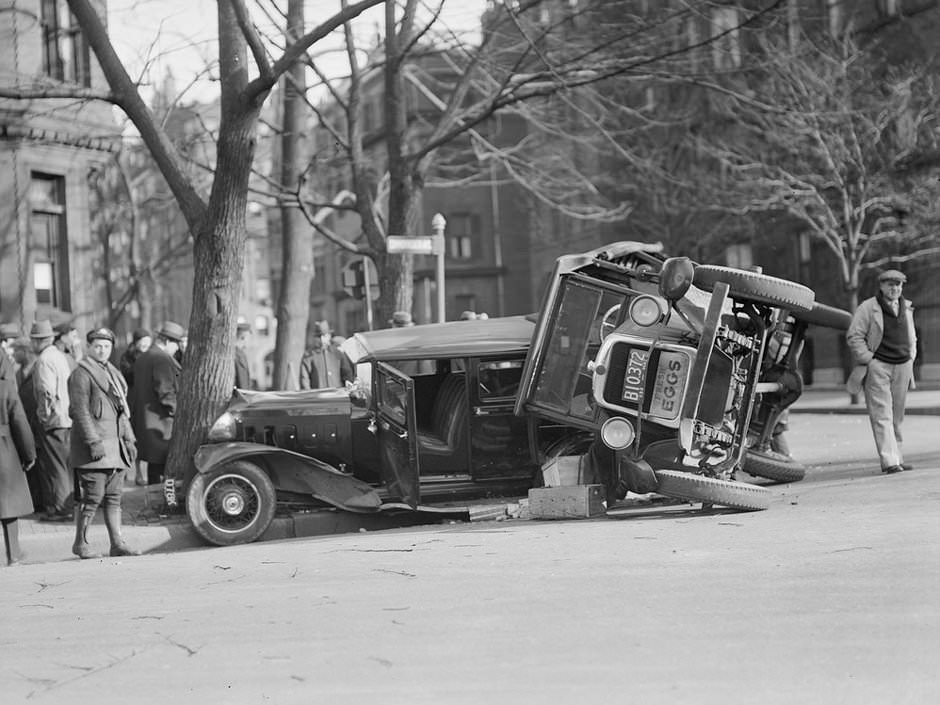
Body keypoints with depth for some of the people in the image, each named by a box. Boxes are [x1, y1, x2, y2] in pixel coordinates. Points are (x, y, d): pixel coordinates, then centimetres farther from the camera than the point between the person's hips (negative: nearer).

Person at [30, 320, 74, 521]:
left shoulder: (43, 360, -13)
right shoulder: (62, 357, 13)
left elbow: (47, 392, -20)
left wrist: (46, 416, -13)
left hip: (52, 419, -9)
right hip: (68, 418, 9)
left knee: (54, 466, -3)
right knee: (66, 465, 15)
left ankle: (59, 509, -2)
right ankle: (68, 505, 21)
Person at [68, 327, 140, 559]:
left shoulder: (113, 374, 18)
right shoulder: (81, 374, -8)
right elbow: (80, 411, -14)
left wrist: (129, 439, 17)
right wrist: (94, 442, -20)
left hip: (115, 446, 8)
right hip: (94, 446, -8)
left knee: (114, 497, 7)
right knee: (92, 496, -6)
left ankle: (117, 543, 8)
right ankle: (80, 543, 4)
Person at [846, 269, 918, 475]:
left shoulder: (907, 308, 16)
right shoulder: (867, 308, -2)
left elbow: (911, 337, 27)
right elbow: (853, 336, -6)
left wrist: (910, 358, 14)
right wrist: (867, 359, -11)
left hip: (902, 366, 6)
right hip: (877, 366, -6)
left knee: (897, 417, 9)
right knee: (882, 415, -11)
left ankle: (897, 457, 15)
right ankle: (889, 461, -18)